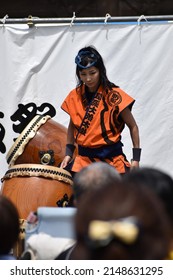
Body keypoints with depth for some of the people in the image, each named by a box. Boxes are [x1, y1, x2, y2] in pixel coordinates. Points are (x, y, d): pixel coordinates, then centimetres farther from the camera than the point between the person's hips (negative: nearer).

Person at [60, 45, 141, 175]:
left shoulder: (114, 96, -9)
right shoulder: (74, 96, 3)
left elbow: (133, 127, -3)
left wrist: (136, 158, -7)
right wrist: (68, 154, 7)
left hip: (111, 159, -3)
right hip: (83, 159, 3)